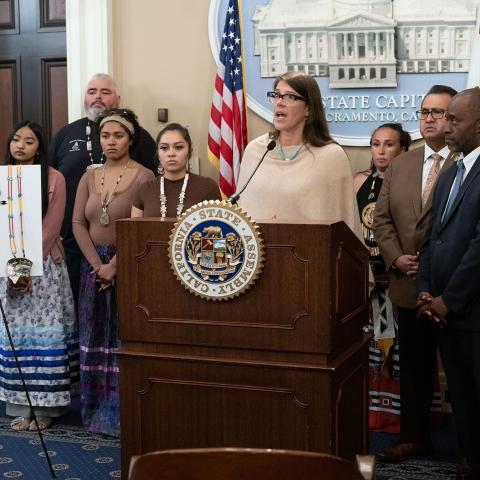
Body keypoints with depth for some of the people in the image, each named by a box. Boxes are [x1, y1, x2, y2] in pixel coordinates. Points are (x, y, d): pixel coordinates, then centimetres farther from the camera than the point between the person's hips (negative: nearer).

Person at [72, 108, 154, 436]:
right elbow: (78, 223, 4)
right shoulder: (89, 178, 10)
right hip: (94, 265, 5)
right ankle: (99, 410, 17)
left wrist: (115, 265, -16)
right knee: (96, 337, 8)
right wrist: (98, 264, -9)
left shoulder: (143, 177, -6)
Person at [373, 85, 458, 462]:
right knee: (413, 365, 14)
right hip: (410, 285, 5)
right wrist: (396, 257, -4)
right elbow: (381, 218, 11)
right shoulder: (400, 165, 12)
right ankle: (414, 437, 26)